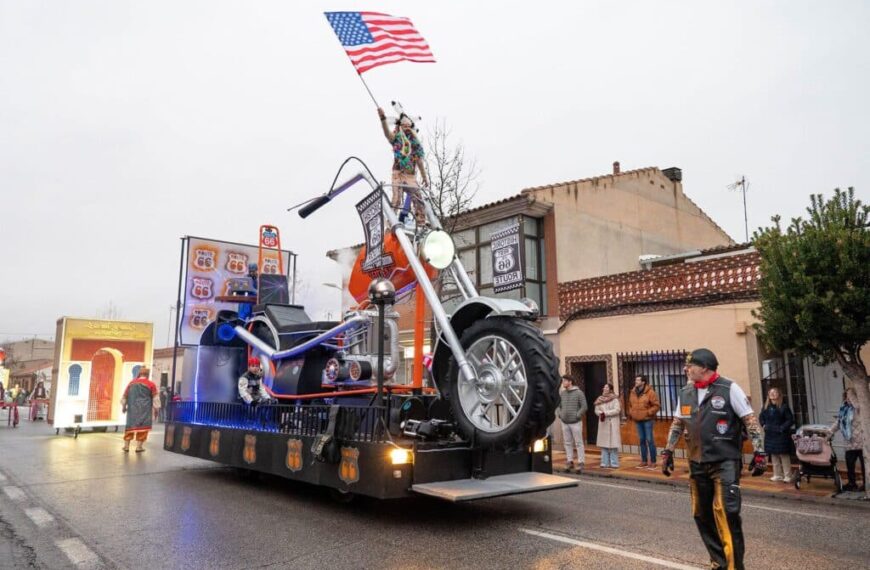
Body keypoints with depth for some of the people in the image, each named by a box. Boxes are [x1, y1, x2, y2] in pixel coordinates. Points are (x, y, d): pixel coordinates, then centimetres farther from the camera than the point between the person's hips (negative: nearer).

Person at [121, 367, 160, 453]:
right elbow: (155, 398, -2)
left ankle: (126, 446, 13)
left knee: (130, 425, 11)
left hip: (132, 409, 4)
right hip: (144, 410, -4)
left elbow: (124, 396, 19)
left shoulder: (131, 383, 10)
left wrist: (124, 406, 33)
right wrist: (156, 410, 6)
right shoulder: (151, 384, -3)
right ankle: (139, 446, -1)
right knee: (142, 426, 0)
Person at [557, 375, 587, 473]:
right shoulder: (562, 393, 9)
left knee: (578, 443, -1)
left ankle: (581, 463, 4)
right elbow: (559, 405, 21)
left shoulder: (579, 393, -8)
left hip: (575, 422, -5)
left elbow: (584, 407, -11)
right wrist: (560, 415, 7)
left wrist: (577, 416, -14)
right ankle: (570, 462, 15)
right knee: (568, 443, 8)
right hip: (564, 423, 5)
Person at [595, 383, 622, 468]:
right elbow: (597, 410, 9)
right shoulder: (600, 399, 12)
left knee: (613, 443, -5)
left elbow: (617, 410, -13)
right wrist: (601, 414, -12)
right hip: (603, 423, 5)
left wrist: (605, 413, -16)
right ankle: (605, 463, 11)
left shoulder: (614, 398, -4)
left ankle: (614, 464, -1)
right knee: (604, 443, 6)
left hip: (612, 424, -5)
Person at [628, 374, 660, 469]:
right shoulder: (633, 393, 9)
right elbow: (630, 405, 20)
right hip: (637, 420, 6)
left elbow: (656, 405, -10)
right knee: (642, 440, 11)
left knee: (649, 440, -4)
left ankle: (653, 461, 4)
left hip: (647, 420, -6)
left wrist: (648, 413, -15)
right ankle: (644, 461, 17)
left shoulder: (650, 392, -9)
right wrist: (631, 413, 6)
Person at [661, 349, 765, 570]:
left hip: (725, 462, -6)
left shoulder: (729, 389, -9)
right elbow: (677, 425, 16)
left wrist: (759, 453, -11)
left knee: (726, 512, -14)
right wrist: (668, 452, 14)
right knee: (702, 514, 9)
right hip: (697, 463, 6)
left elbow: (751, 421, -7)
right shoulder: (686, 393, 8)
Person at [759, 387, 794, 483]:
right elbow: (761, 417, 21)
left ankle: (787, 476, 7)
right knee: (774, 456, 12)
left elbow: (790, 420, -11)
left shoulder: (784, 407, -10)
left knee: (784, 456, -2)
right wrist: (764, 425, 7)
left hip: (781, 435, -6)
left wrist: (782, 428, -16)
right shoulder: (766, 407, 6)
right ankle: (777, 475, 22)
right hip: (770, 435, 6)